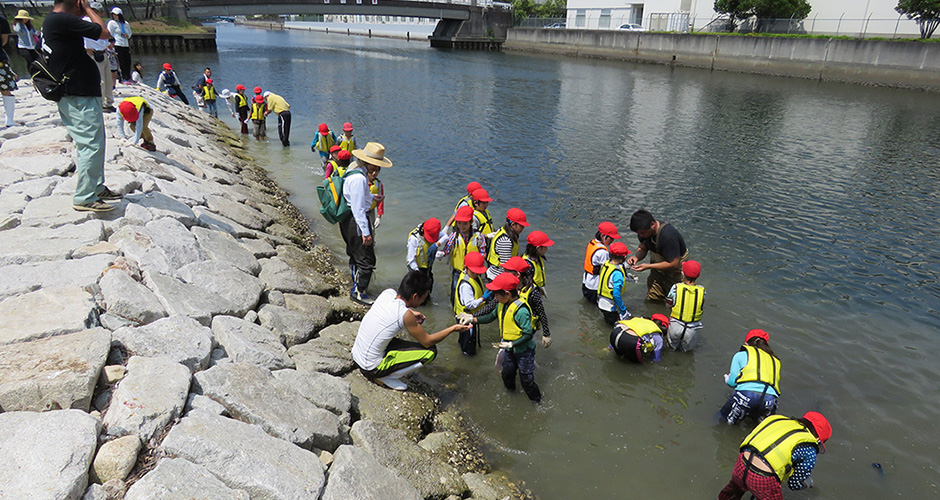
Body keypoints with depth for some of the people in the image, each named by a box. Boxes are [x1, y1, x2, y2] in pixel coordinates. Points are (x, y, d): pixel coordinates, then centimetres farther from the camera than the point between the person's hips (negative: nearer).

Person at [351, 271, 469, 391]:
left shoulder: (388, 293, -5)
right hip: (371, 369, -8)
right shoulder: (405, 315, -24)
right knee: (430, 352, -7)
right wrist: (453, 328, -1)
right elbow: (427, 341, -11)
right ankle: (383, 377, -2)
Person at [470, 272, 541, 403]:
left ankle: (536, 400, 33)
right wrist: (473, 319, -1)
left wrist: (511, 344, -30)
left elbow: (528, 334, -29)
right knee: (507, 372, 25)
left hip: (524, 350, -8)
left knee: (526, 380, 8)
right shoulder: (502, 305, -6)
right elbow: (491, 316, 9)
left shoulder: (520, 311, -32)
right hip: (509, 349, 8)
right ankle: (510, 389, 54)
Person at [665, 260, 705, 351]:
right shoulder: (702, 290, -9)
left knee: (672, 345, 27)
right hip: (693, 329, 1)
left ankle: (674, 345, 10)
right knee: (687, 348, 27)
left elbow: (668, 305, 0)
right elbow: (702, 309, 3)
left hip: (676, 326, -1)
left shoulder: (676, 287, -13)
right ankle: (684, 347, 9)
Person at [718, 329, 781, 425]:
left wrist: (727, 377, 38)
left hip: (746, 393, -3)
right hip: (770, 397, 3)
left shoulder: (741, 355, 19)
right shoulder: (775, 360, 30)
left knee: (721, 419, 17)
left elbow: (732, 382, 14)